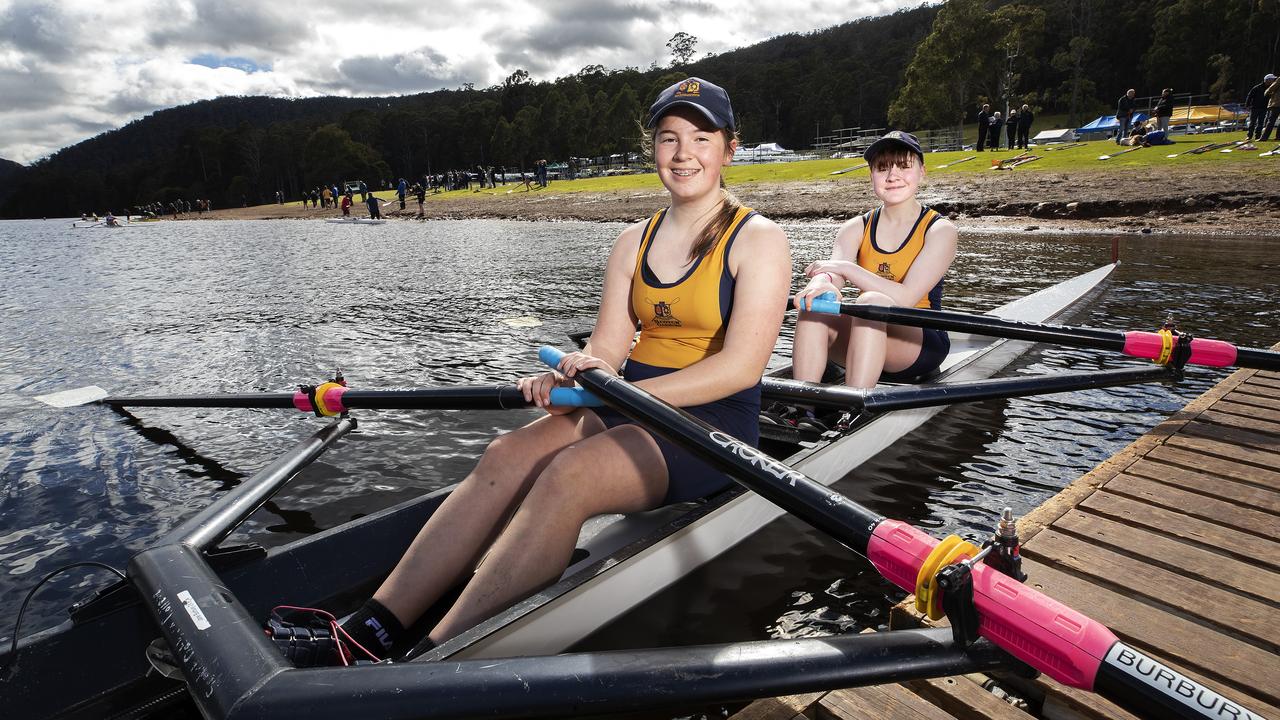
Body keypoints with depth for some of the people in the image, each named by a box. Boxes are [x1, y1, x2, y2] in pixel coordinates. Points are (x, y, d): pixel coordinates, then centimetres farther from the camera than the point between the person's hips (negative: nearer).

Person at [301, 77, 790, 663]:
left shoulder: (758, 240, -3)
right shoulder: (632, 243, 13)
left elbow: (741, 366, -15)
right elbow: (604, 349, 6)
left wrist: (624, 392, -22)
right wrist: (567, 376, -17)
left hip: (713, 423, -5)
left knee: (567, 475, -31)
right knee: (506, 455, -21)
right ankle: (368, 631, -21)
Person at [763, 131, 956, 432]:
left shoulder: (939, 230, -5)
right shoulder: (856, 229, 6)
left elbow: (906, 298, -20)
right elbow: (830, 274, -15)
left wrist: (846, 268, -23)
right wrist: (823, 283, -40)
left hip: (920, 345, -3)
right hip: (865, 345, 4)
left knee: (871, 301, -34)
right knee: (815, 303, -25)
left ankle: (852, 414, -41)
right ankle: (802, 408, -34)